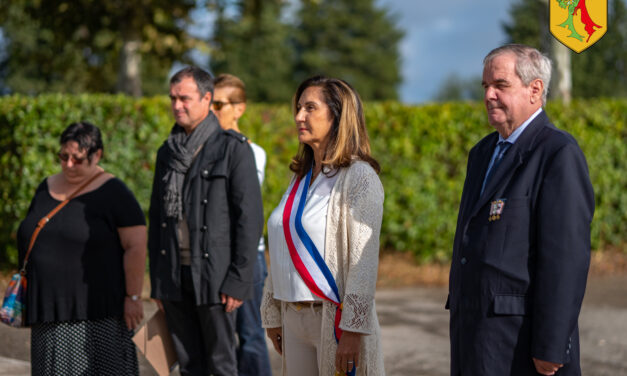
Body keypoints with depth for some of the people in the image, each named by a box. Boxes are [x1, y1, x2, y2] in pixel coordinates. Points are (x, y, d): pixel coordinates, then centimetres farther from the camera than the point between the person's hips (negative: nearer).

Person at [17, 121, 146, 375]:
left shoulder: (113, 193, -7)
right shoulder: (47, 188, 12)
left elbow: (136, 247, -10)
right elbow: (29, 240, 19)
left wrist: (133, 297, -14)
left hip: (97, 313, -6)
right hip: (50, 311, 6)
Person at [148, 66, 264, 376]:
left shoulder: (233, 148, -4)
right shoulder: (168, 152, 14)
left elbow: (250, 217, -8)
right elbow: (156, 218, 17)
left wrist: (238, 280, -13)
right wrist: (156, 282, 13)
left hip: (214, 277, -5)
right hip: (174, 279, 5)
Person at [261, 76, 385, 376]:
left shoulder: (359, 177, -9)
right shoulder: (300, 177, 14)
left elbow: (364, 262, -15)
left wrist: (352, 331, -20)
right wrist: (273, 316, 13)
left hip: (336, 317, -7)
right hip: (293, 316, 7)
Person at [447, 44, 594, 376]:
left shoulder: (559, 154, -13)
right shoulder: (484, 152, 15)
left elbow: (566, 258, -18)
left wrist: (550, 349, -20)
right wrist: (461, 327, 18)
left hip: (522, 343, -8)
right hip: (475, 332, 8)